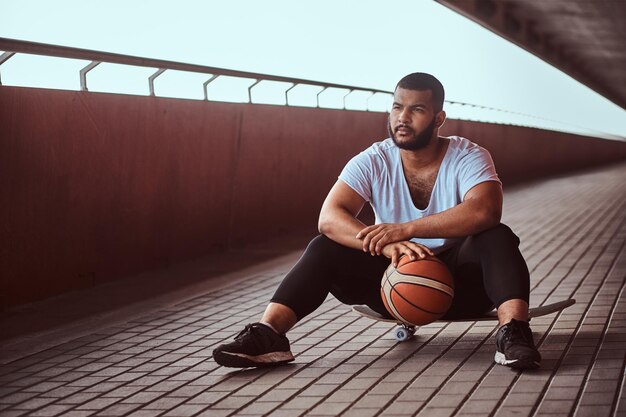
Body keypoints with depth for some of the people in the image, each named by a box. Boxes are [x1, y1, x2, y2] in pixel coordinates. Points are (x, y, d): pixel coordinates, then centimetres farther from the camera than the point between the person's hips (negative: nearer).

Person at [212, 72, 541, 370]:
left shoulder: (469, 157, -13)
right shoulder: (373, 162, -6)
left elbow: (484, 211, -34)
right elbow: (329, 217, -20)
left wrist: (405, 229, -40)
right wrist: (385, 244, -38)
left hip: (459, 277, -2)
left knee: (496, 237, -31)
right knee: (324, 249, -18)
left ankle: (512, 333, -45)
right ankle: (268, 336, -32)